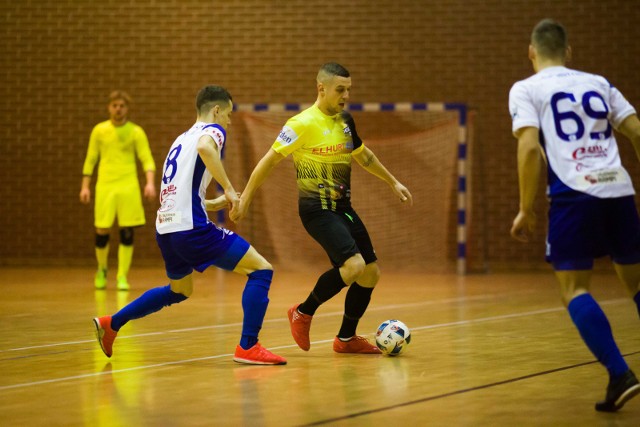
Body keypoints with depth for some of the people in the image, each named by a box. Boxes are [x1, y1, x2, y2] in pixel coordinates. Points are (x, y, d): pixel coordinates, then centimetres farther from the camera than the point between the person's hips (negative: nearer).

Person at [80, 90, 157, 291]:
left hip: (128, 187, -1)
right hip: (105, 186, 1)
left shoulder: (136, 132, 1)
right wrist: (85, 186, 5)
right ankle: (102, 269, 26)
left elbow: (147, 159, -4)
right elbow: (90, 159, 11)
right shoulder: (99, 130, 5)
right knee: (102, 231, -1)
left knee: (127, 233, -3)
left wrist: (150, 183, -19)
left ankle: (122, 277, 5)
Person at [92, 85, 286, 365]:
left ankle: (111, 323, 36)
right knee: (261, 270, -6)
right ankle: (248, 346, -14)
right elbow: (205, 148, -26)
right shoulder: (211, 130, 0)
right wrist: (228, 187, -20)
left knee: (179, 291, 32)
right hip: (192, 228, -9)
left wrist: (217, 203, 27)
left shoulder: (182, 139, 26)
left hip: (166, 229, 9)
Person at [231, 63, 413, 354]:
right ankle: (303, 313, -4)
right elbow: (269, 161, -12)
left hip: (343, 208, 8)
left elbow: (362, 155, 26)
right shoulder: (303, 124, -15)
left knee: (370, 274, 6)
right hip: (317, 210, -8)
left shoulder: (345, 121, 8)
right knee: (354, 265, -24)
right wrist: (245, 200, -14)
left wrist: (393, 182, 29)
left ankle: (346, 338, 22)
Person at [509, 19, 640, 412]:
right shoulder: (598, 83, 20)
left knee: (574, 288, 1)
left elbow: (530, 147, -6)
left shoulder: (526, 89, 7)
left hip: (574, 192, -4)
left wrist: (526, 210, -2)